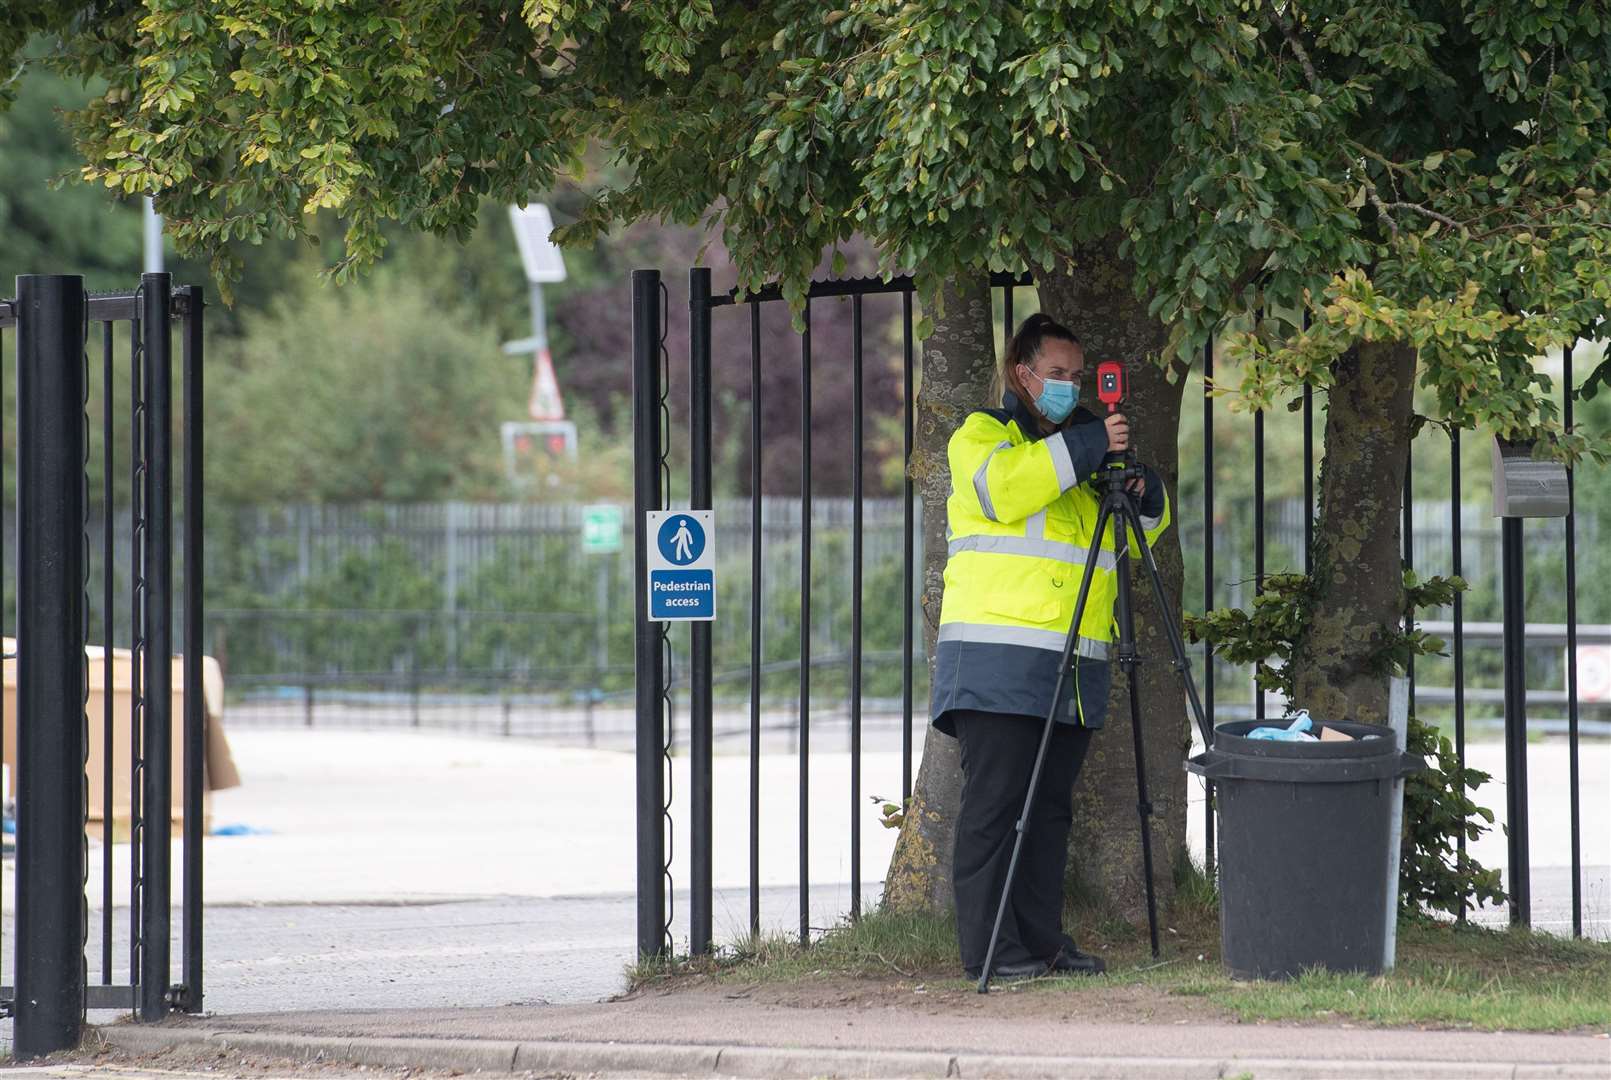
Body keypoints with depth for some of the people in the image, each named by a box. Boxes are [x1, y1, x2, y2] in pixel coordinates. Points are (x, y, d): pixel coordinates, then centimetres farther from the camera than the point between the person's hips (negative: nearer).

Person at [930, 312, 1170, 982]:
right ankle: (989, 948, -8)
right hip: (998, 657, -7)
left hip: (1075, 662, 7)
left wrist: (1142, 493, 2)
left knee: (1052, 803, 7)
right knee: (995, 800, -8)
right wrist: (1085, 449, -18)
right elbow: (1002, 486, -19)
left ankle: (1042, 938, 11)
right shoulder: (982, 434, 4)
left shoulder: (1081, 442, 23)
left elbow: (1138, 535, 24)